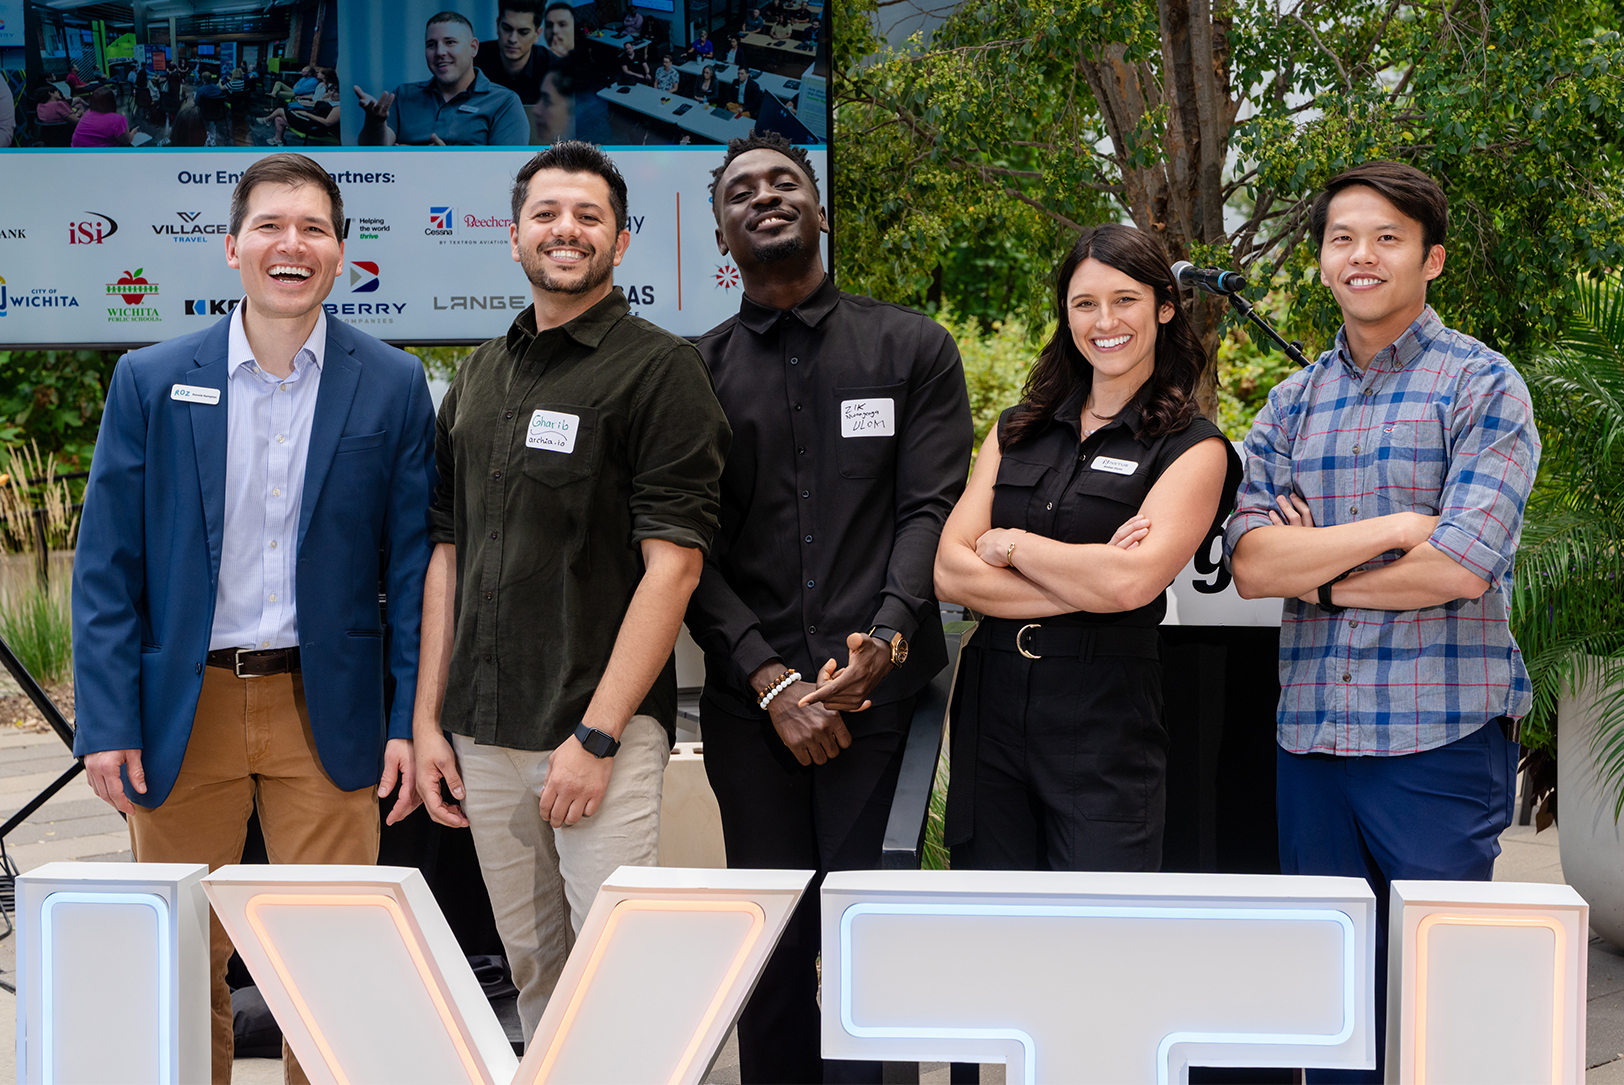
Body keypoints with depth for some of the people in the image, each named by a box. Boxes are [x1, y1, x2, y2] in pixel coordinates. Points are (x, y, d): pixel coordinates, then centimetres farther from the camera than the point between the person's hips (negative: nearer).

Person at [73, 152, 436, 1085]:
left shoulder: (392, 386, 1)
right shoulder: (150, 381, 1)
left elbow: (412, 564, 3)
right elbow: (106, 567, 2)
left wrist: (412, 723, -3)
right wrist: (107, 724, -6)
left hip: (327, 714, 0)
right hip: (182, 711, 1)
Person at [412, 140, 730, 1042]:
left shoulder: (659, 369, -5)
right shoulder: (480, 376, 14)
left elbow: (672, 562, -12)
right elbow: (447, 551, 16)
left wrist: (596, 735, -17)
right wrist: (428, 718, 8)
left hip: (599, 730, -6)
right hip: (482, 733, 6)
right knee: (531, 966, 12)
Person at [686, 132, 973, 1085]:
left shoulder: (913, 349, 10)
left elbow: (934, 509, 0)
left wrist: (885, 640, -16)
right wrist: (770, 682, -7)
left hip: (884, 691, -1)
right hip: (752, 702, 1)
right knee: (773, 940, 5)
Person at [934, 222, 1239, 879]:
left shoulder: (1193, 450, -1)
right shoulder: (1017, 431, 12)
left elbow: (1131, 582, -17)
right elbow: (950, 572, 0)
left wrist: (1010, 545, -4)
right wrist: (1087, 585, -10)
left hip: (1107, 725, -4)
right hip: (991, 709, 4)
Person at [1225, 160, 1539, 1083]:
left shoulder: (1482, 386, -1)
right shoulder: (1294, 403, 13)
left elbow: (1462, 565, -13)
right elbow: (1251, 562, 0)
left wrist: (1319, 572, -3)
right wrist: (1392, 528, -10)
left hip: (1440, 738, -5)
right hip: (1311, 733, 5)